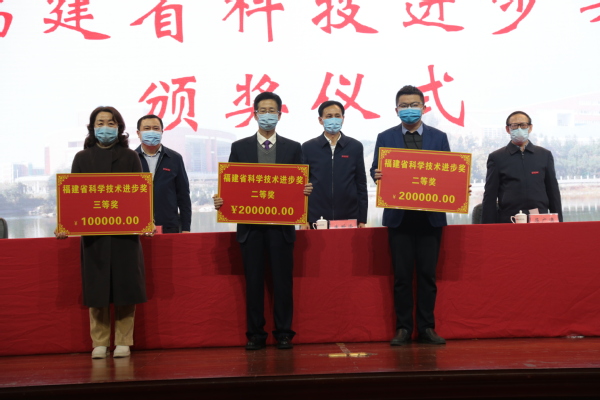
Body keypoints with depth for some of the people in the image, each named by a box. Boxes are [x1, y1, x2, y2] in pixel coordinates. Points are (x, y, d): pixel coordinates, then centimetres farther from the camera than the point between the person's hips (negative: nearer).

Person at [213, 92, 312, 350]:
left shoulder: (293, 148, 9)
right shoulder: (240, 147, 9)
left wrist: (304, 191, -15)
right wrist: (222, 200, -12)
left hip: (282, 224, 0)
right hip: (250, 223, 1)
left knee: (283, 280, 2)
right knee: (253, 281, 4)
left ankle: (283, 333, 11)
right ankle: (255, 334, 12)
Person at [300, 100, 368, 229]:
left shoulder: (355, 147, 7)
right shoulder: (308, 147, 5)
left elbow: (361, 184, 8)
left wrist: (362, 219, 3)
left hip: (349, 218, 0)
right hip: (316, 219, 0)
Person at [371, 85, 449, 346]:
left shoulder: (438, 137, 10)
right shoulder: (385, 138, 8)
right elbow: (377, 171, 5)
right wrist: (378, 175, -18)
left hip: (430, 215, 1)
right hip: (398, 216, 0)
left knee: (427, 273, 3)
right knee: (402, 275, 2)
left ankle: (426, 328, 11)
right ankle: (403, 328, 10)